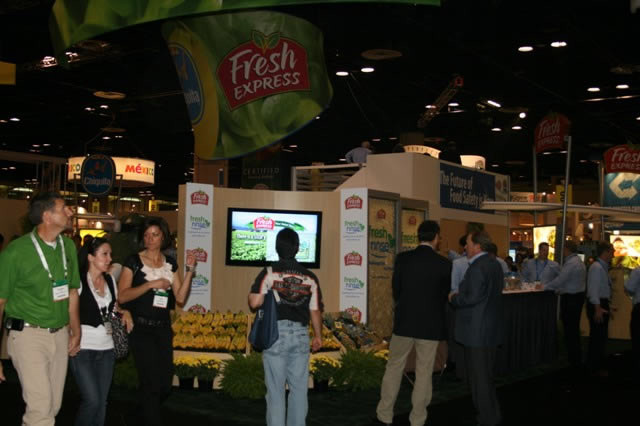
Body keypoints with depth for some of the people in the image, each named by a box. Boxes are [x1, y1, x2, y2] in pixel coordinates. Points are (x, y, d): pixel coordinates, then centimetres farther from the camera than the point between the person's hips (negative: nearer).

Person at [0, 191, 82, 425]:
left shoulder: (68, 246, 6)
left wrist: (76, 331, 11)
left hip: (60, 334, 6)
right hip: (29, 334, -5)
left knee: (53, 406, 11)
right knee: (40, 407, -10)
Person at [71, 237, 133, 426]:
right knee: (92, 400, -10)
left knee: (102, 401, 9)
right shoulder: (79, 281, -10)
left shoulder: (110, 280, 10)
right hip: (83, 348, -6)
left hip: (106, 348, 6)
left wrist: (124, 312, 5)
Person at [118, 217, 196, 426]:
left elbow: (180, 297, 4)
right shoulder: (134, 261, -4)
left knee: (165, 384, 9)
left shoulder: (170, 263, 10)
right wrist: (152, 284, -19)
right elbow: (122, 296, -15)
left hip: (163, 328, 5)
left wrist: (190, 270, -4)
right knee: (152, 382, -7)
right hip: (141, 328, -5)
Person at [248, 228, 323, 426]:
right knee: (299, 388, 12)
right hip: (300, 334, 3)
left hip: (276, 333, -2)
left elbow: (254, 303, -14)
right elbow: (315, 311, 6)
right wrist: (318, 336, 20)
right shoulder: (309, 277, 3)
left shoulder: (269, 273, -6)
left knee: (276, 389, 5)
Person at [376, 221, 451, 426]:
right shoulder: (444, 264, -7)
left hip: (404, 321, 1)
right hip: (430, 324, -1)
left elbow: (395, 288, 4)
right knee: (424, 373, 8)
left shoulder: (402, 258, -4)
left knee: (394, 368, 13)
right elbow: (445, 294, 4)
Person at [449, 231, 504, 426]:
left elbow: (472, 298, -25)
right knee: (487, 374, 20)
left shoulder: (477, 268, -20)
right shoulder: (495, 264, 10)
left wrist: (454, 298, -7)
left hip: (477, 331, -10)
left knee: (479, 376, 1)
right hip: (492, 328, 10)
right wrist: (460, 295, 14)